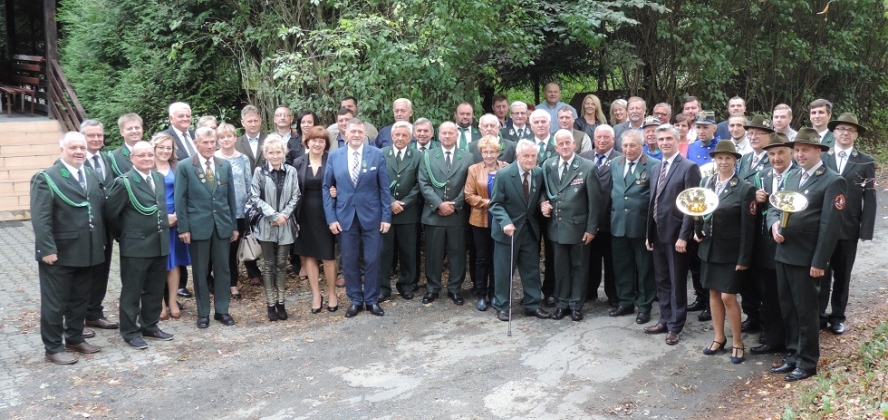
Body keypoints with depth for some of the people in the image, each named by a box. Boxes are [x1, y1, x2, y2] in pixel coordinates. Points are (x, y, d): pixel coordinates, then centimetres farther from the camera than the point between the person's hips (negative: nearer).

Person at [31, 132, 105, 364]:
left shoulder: (91, 176, 12)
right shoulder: (46, 178, -9)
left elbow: (100, 209, 14)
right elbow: (40, 218, -15)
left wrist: (100, 241, 8)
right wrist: (47, 249, -22)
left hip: (86, 251, 6)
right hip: (59, 252, -6)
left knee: (80, 300, 17)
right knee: (55, 303, 4)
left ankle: (75, 339, 31)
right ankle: (53, 348, 15)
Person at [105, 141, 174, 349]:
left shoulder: (159, 178, 9)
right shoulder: (124, 182, -12)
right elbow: (111, 213, -8)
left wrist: (164, 229, 13)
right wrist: (125, 235, 1)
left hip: (160, 244, 7)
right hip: (135, 246, -7)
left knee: (156, 290, 16)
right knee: (131, 291, 5)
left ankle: (150, 325, 30)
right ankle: (130, 332, 16)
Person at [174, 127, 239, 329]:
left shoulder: (225, 165, 8)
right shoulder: (184, 167, -2)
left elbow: (231, 197, 10)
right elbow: (180, 200, -4)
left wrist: (234, 225, 8)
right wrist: (183, 228, -8)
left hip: (222, 225, 3)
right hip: (198, 226, -3)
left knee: (223, 269, 7)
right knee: (200, 271, 6)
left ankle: (222, 310, 18)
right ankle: (203, 313, 17)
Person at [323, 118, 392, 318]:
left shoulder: (377, 154, -1)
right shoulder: (334, 156, 2)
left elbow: (384, 188, -1)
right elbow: (327, 188, 4)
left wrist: (386, 216, -5)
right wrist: (331, 217, -3)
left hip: (371, 215, -1)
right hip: (345, 216, 1)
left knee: (372, 260, 5)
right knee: (349, 261, 8)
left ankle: (372, 299, 20)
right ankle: (355, 300, 22)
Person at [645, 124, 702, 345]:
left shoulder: (689, 167, -10)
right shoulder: (656, 167, 12)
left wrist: (683, 236, -19)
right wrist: (649, 233, 12)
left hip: (676, 234, -7)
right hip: (658, 233, 7)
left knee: (677, 282, 4)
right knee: (661, 280, 15)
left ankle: (675, 326, 14)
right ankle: (665, 320, 27)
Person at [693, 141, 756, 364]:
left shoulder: (745, 189, -10)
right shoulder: (705, 183, 5)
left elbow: (748, 227, -11)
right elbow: (693, 209, 13)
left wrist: (744, 258, -14)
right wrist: (697, 230, -7)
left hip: (731, 252, -5)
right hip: (709, 248, 5)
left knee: (728, 296, -4)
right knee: (713, 293, 12)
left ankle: (737, 343, 12)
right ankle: (719, 338, 25)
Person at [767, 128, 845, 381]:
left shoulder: (833, 181, -10)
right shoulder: (792, 177, 14)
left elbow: (830, 225, -15)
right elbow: (775, 207, 16)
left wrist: (819, 262, -18)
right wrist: (774, 223, -8)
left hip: (807, 258, -7)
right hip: (784, 254, 7)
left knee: (806, 312, 4)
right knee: (788, 310, 15)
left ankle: (807, 363, 17)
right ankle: (792, 356, 28)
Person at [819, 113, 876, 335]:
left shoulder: (866, 162, 3)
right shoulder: (820, 158, 2)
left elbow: (869, 199, 0)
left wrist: (866, 230, -7)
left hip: (849, 229, 1)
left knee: (842, 275, 11)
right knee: (820, 273, 5)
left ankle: (837, 316, 23)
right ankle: (818, 314, 16)